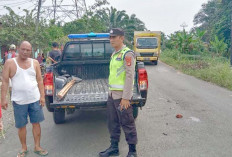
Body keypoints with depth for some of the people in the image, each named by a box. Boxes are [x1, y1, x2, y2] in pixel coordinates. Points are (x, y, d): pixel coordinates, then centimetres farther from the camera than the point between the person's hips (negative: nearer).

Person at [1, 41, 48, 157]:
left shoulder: (35, 63, 3)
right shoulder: (10, 63, -4)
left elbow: (39, 80, 6)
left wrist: (42, 96, 1)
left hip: (35, 99, 2)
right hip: (19, 101, -2)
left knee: (36, 123, 9)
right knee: (21, 126, 9)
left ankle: (37, 147, 25)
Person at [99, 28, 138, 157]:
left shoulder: (127, 54, -12)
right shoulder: (114, 54, 16)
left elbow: (130, 76, -18)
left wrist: (125, 98, -21)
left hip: (122, 95, -9)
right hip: (112, 94, 9)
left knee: (127, 124, 2)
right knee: (112, 123, 16)